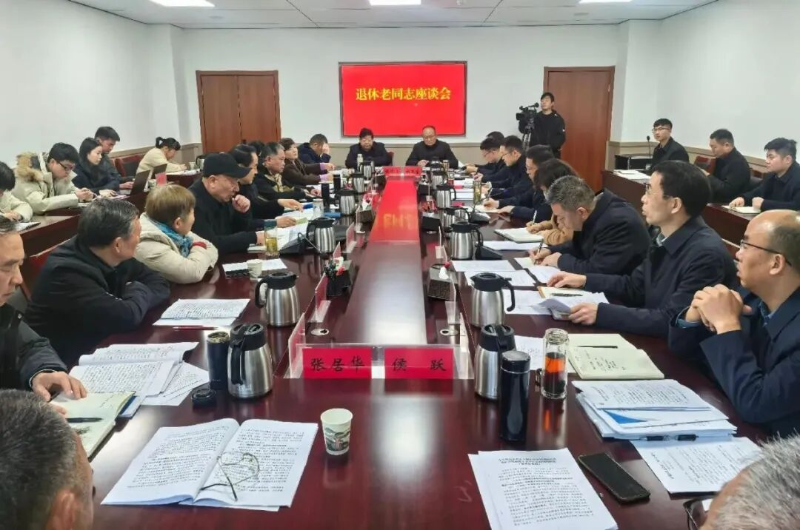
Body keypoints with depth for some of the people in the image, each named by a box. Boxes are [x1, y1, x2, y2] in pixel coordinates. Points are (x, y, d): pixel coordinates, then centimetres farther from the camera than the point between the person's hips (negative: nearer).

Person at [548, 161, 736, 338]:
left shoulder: (706, 255, -24)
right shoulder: (665, 237, 1)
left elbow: (672, 322, -25)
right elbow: (635, 287, 12)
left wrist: (602, 313, -28)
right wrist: (584, 280, 3)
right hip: (657, 340, 7)